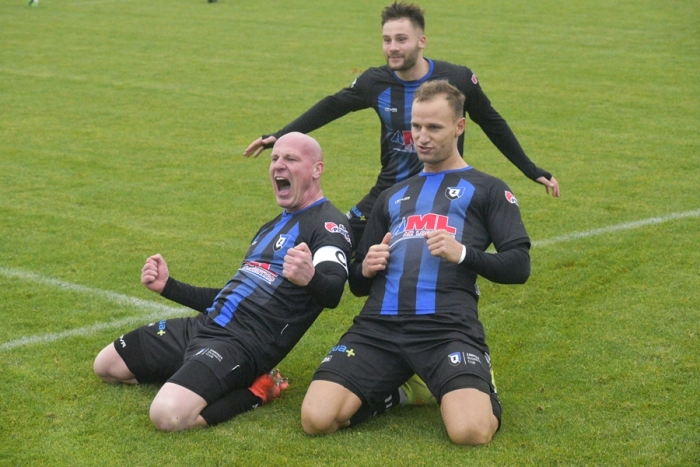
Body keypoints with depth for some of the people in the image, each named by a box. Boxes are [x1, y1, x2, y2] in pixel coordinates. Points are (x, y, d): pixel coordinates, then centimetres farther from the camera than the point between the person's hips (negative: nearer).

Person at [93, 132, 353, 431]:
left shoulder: (329, 224, -9)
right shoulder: (272, 226, 21)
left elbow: (333, 293, -27)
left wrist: (309, 278, -51)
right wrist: (168, 286, 23)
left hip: (244, 344, -10)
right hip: (203, 325, 10)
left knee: (168, 414, -32)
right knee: (106, 366, 17)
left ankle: (253, 392, -5)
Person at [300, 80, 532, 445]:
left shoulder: (487, 190, 17)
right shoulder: (392, 196, 30)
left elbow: (518, 267, 5)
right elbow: (358, 284, 31)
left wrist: (464, 253, -12)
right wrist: (365, 269, 7)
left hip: (448, 327, -4)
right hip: (378, 325, 4)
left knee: (471, 432, -30)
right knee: (316, 419, -20)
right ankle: (390, 394, 12)